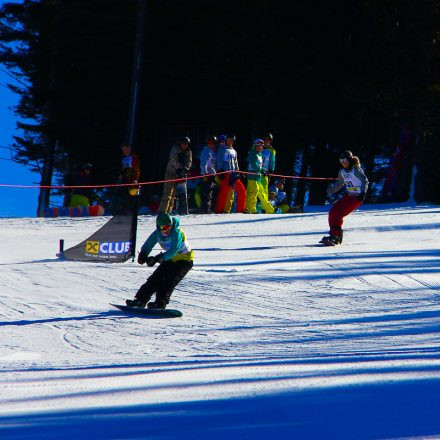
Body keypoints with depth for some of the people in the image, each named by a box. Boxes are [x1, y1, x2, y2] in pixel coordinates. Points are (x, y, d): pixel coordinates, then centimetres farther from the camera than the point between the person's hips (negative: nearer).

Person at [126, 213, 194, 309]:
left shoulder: (176, 233, -29)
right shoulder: (157, 234, -10)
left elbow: (173, 251, -38)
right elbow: (147, 246, -9)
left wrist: (158, 258, -47)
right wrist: (143, 256, -32)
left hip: (184, 259, -6)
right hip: (170, 259, 6)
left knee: (169, 280, -24)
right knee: (155, 278, -4)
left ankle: (160, 303, -26)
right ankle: (140, 300, 2)